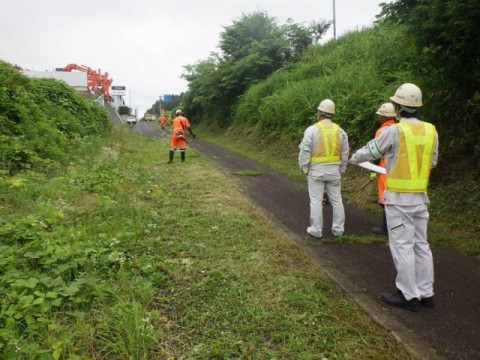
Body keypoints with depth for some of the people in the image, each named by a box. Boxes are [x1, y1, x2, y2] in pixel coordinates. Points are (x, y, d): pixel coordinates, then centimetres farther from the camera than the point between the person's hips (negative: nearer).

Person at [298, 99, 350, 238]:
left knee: (316, 201, 4)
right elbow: (345, 153, 8)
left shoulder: (312, 129, -10)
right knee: (336, 200, 12)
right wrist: (341, 169, 16)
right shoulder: (340, 130, 4)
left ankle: (316, 230, 10)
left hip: (316, 170, -4)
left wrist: (304, 169, -1)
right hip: (334, 170, 4)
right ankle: (338, 229, 19)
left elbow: (305, 152, -11)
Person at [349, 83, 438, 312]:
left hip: (398, 198, -6)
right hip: (420, 196, 6)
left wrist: (353, 159, 19)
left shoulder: (395, 131, -13)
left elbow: (370, 151, 0)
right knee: (421, 244, 13)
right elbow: (432, 162, 14)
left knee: (402, 245, 1)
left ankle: (409, 295, 9)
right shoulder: (431, 131, 4)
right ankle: (425, 293, 22)